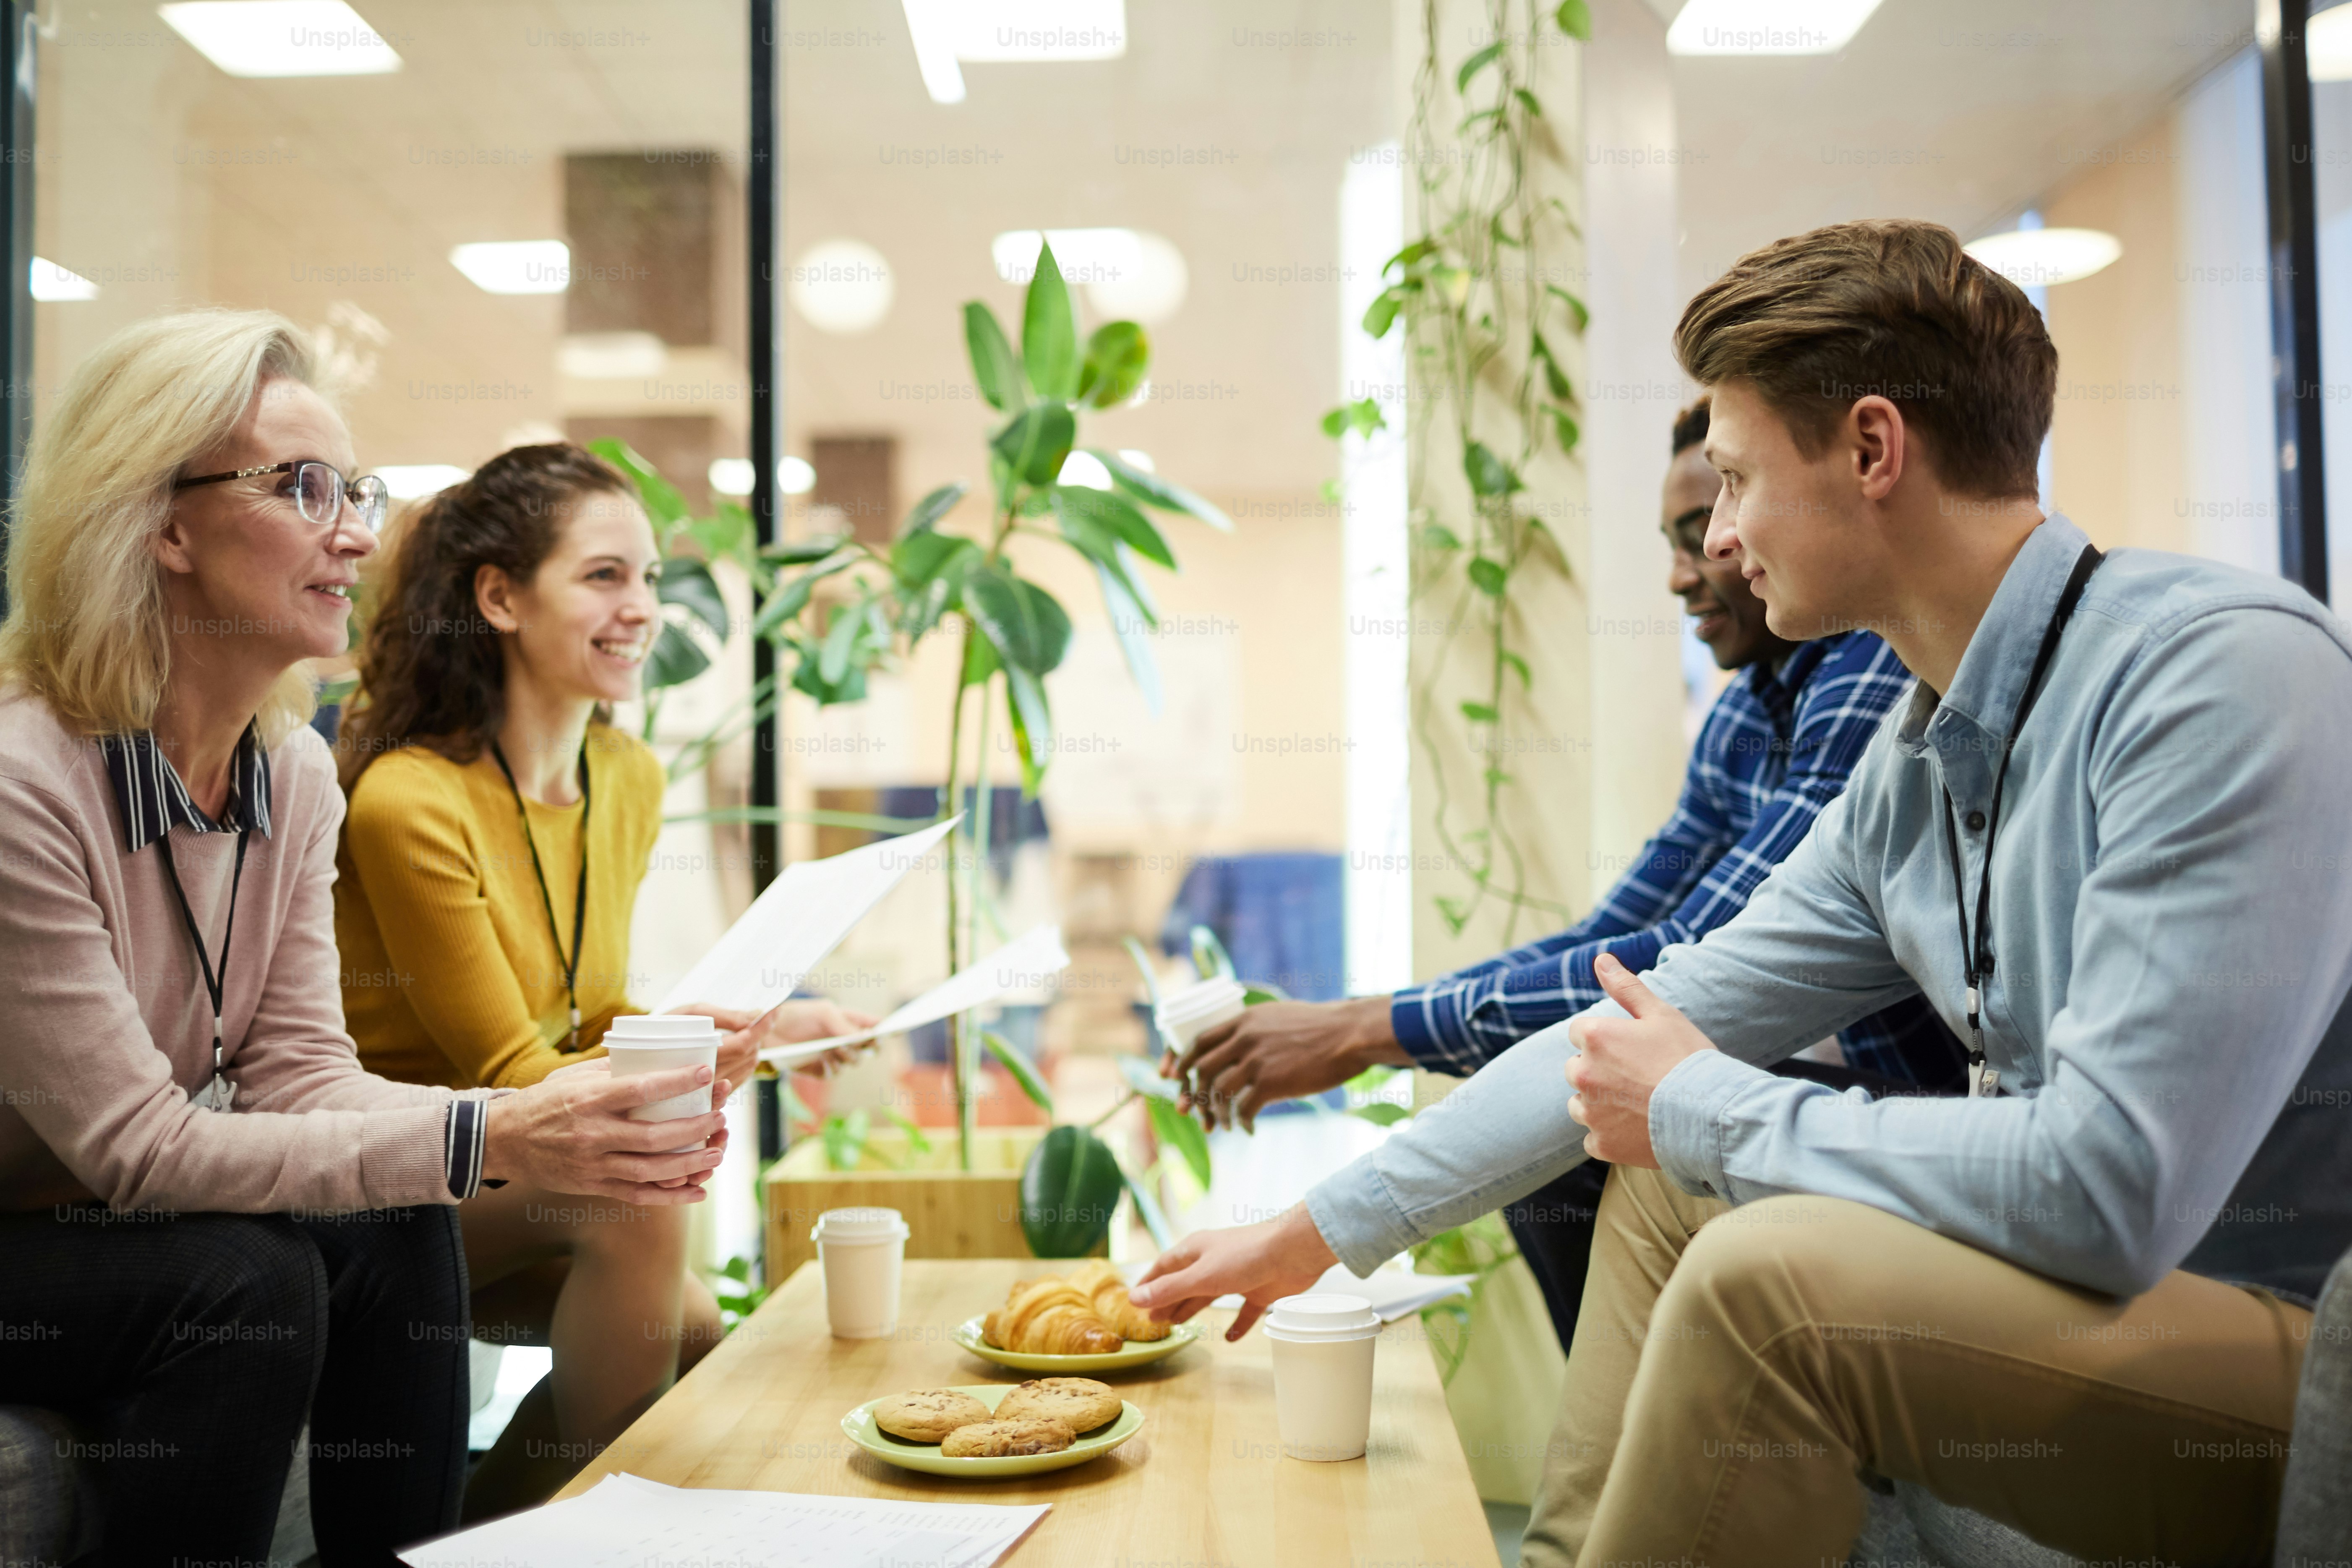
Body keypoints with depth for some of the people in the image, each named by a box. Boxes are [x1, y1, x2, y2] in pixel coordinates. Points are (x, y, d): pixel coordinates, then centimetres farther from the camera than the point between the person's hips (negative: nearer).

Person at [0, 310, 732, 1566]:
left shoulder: (294, 775, -2)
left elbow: (298, 1072, -6)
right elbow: (133, 1143, -27)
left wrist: (549, 1129, -24)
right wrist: (482, 1144, -33)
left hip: (120, 1227, 7)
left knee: (396, 1235, -14)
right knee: (247, 1277, -28)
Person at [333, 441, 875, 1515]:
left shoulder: (630, 782, 4)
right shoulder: (408, 801, -20)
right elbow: (507, 1072, -17)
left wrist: (765, 1030, -6)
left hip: (510, 1181, 7)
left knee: (695, 1331, -17)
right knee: (636, 1202, -31)